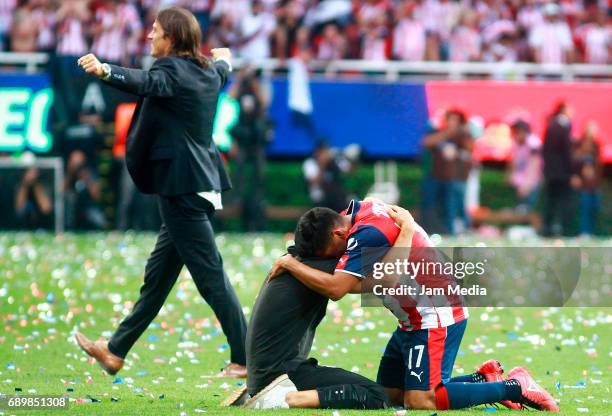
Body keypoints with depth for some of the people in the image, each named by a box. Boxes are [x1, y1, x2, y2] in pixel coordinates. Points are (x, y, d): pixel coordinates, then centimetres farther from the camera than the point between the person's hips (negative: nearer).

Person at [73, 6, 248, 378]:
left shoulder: (173, 71, -13)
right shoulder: (207, 72, 14)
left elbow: (144, 83, -35)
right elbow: (222, 71, 39)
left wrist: (105, 71, -54)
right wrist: (223, 58, 63)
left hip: (182, 188, -10)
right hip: (199, 185, 10)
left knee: (210, 276, -7)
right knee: (158, 276, 14)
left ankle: (246, 360, -6)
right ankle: (116, 352, 23)